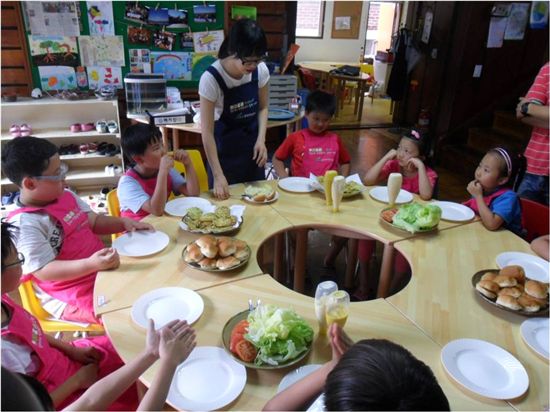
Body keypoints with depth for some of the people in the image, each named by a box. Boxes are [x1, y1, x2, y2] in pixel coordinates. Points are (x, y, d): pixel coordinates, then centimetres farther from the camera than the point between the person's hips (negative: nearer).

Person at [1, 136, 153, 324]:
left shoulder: (65, 196, 5)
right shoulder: (23, 224, -20)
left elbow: (94, 221, 16)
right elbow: (44, 271, -23)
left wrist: (123, 222, -3)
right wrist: (91, 264, -36)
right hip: (72, 297, -9)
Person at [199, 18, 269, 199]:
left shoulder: (261, 70, -14)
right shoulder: (211, 78, -26)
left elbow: (262, 107, 3)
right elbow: (207, 131, -22)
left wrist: (261, 140, -12)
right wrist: (218, 175, -22)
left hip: (252, 144, 4)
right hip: (224, 149, -4)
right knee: (224, 200, 8)